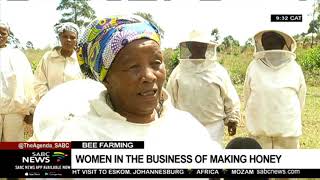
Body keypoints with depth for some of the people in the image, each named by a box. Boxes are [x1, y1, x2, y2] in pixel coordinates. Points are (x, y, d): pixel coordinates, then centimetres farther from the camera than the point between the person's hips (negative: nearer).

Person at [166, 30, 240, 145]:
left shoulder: (218, 71, -1)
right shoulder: (179, 71, 0)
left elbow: (230, 99, 6)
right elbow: (170, 99, 7)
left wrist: (232, 119, 6)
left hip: (213, 126, 0)